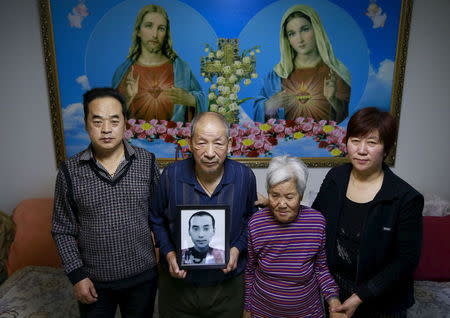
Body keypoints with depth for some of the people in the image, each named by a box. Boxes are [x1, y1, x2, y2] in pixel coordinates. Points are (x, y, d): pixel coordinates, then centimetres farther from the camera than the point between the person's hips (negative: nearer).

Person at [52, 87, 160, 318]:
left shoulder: (147, 162, -8)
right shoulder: (70, 171, -9)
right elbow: (63, 230, -1)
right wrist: (76, 275, -5)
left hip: (142, 275, 1)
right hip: (94, 280, 0)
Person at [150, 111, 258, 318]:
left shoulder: (244, 176, -13)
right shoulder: (171, 175, -15)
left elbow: (251, 219, 3)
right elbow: (156, 219, 1)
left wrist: (238, 249, -12)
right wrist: (168, 253, -11)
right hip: (178, 283, 0)